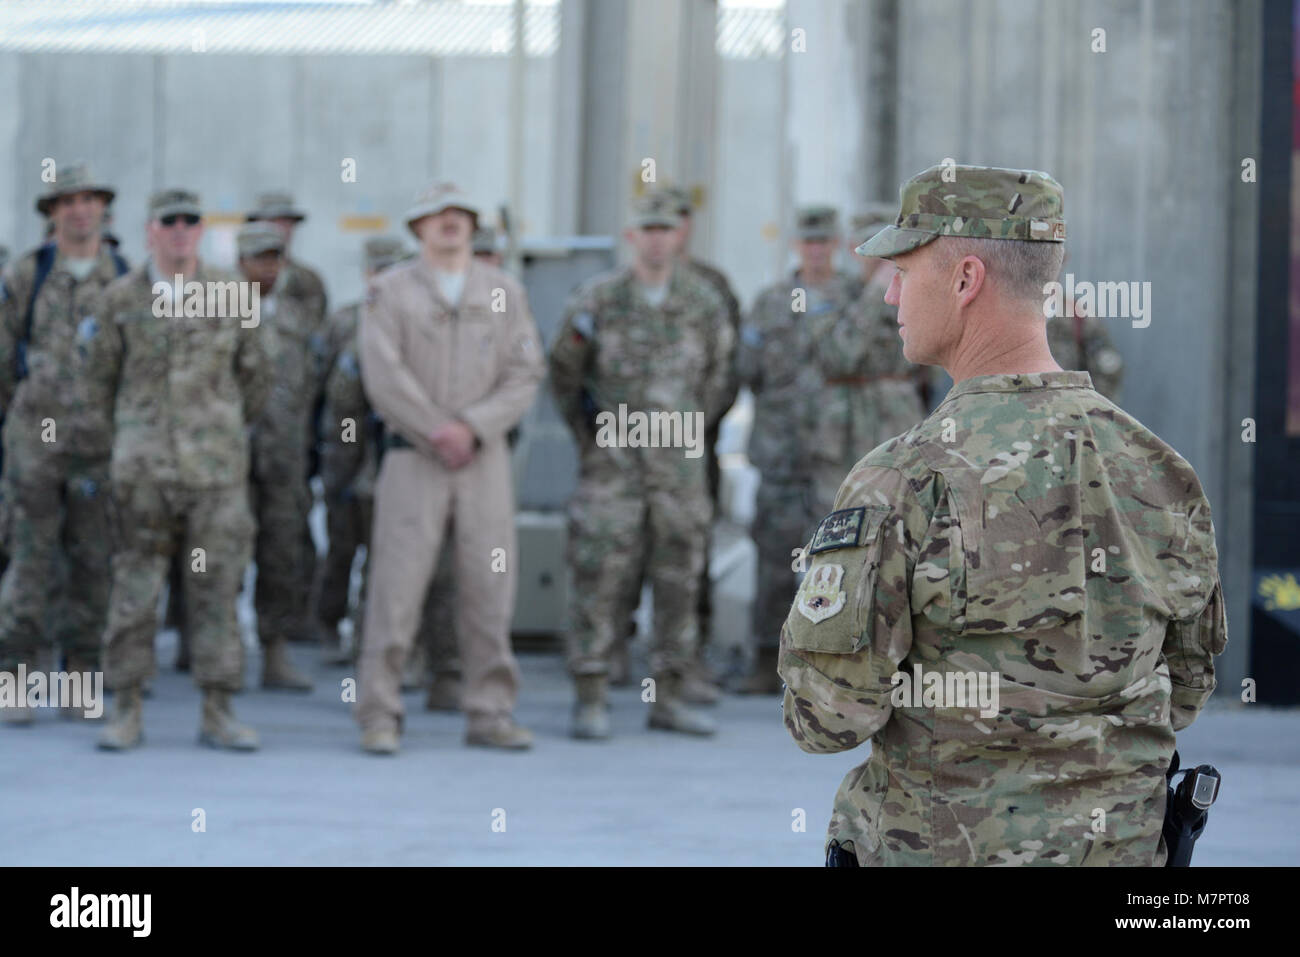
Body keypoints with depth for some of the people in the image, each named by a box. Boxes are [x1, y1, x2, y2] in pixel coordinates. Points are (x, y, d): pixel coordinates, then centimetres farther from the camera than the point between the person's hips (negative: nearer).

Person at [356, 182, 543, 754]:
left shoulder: (505, 293, 10)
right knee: (397, 583, -6)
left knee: (489, 585, 2)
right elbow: (384, 378, -7)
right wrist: (438, 432, -12)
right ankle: (379, 717, -1)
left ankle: (490, 713, 10)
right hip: (413, 458, -3)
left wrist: (470, 427, -11)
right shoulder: (391, 291, 3)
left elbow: (525, 378, 2)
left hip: (484, 458, 3)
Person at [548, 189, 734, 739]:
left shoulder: (704, 303, 2)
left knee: (679, 582, 5)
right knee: (599, 576, -6)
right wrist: (586, 433, 10)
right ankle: (591, 701, -1)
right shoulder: (598, 299, -4)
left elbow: (716, 374, 17)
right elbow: (563, 370, 8)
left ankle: (668, 698, 14)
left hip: (679, 464, 3)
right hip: (612, 462, -3)